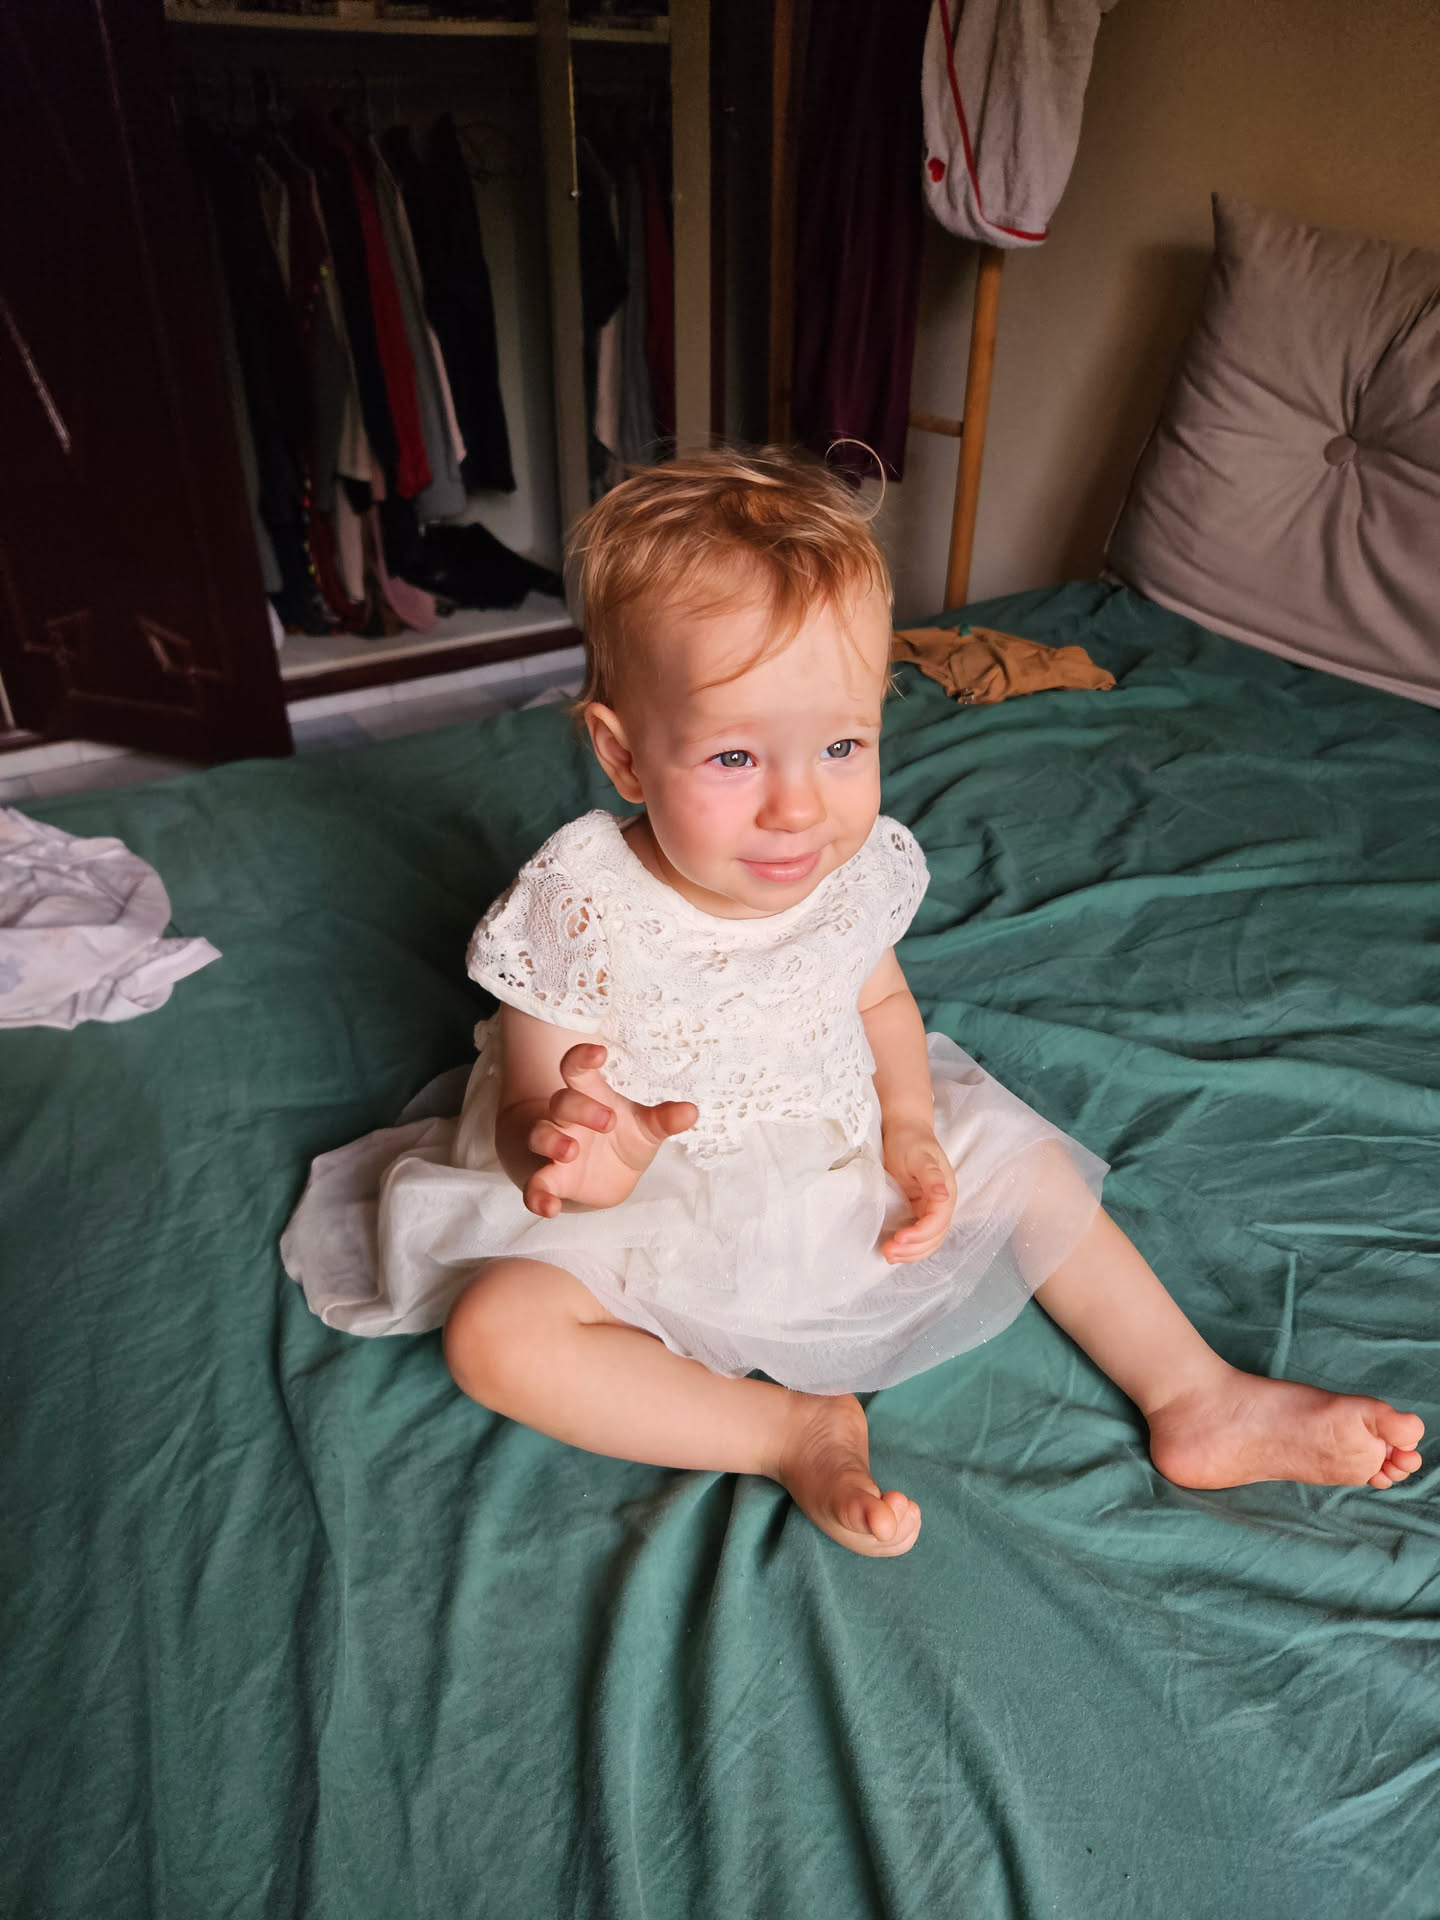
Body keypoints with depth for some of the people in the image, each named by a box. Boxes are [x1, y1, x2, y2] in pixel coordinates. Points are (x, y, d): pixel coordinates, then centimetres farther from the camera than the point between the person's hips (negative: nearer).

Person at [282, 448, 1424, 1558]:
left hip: (837, 1175, 4)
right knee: (497, 1329, -27)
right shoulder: (582, 913, -27)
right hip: (657, 1220, -4)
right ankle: (794, 1431, -15)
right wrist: (582, 1160, -42)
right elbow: (534, 1118, -18)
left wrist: (909, 1130, -9)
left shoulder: (859, 868, -13)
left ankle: (1197, 1398, 12)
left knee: (1016, 1155, 1)